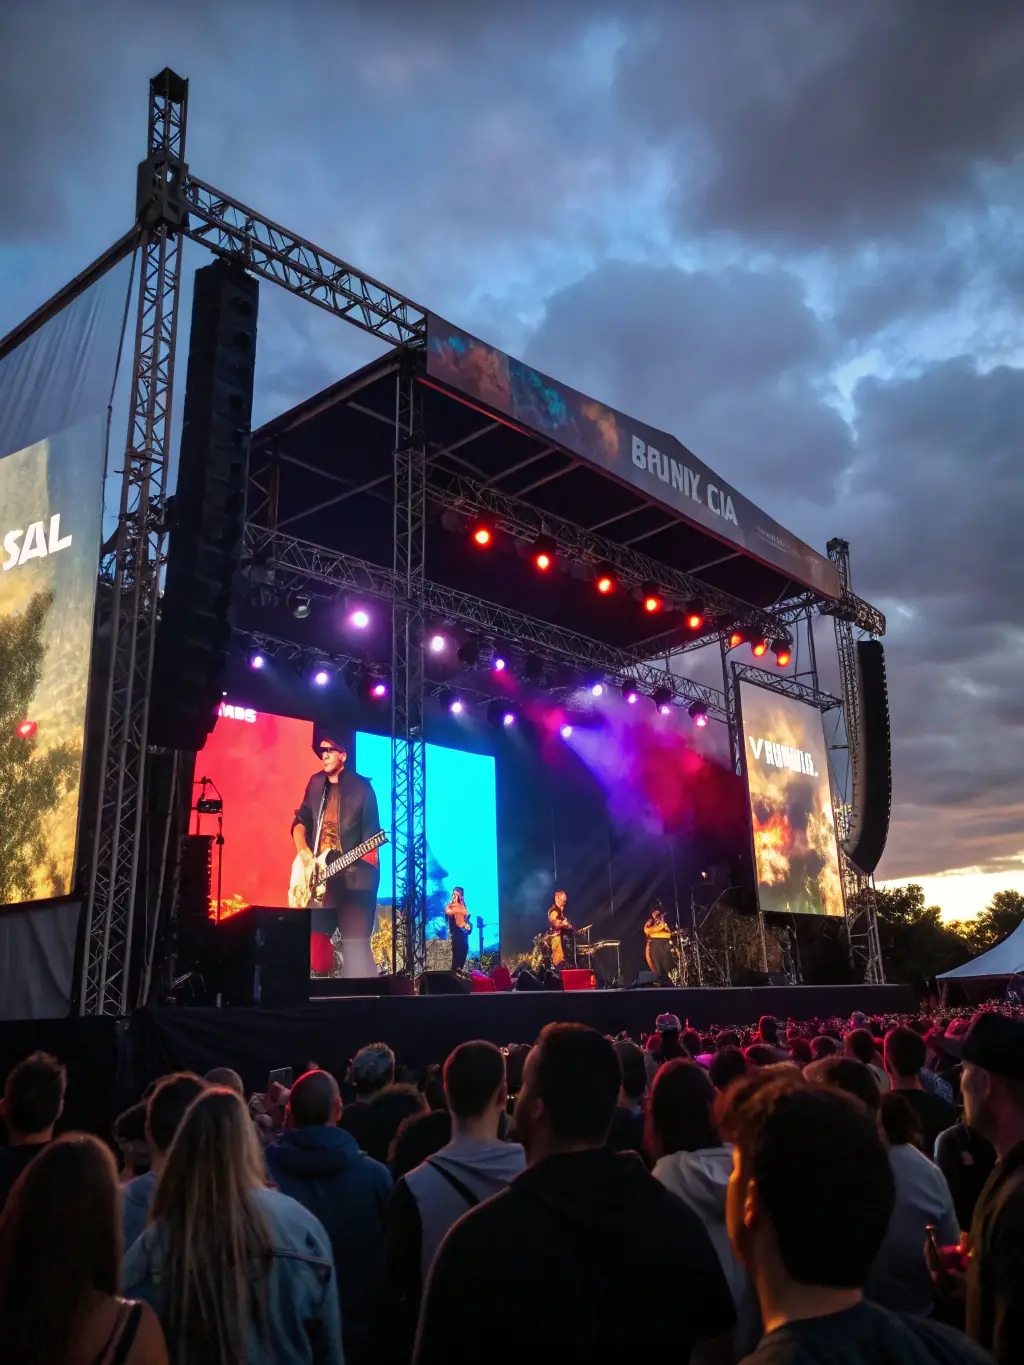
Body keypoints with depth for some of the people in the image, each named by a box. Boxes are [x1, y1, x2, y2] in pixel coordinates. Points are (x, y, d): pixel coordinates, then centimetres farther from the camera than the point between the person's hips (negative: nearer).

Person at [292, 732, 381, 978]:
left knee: (355, 942, -9)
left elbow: (371, 832, -3)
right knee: (314, 937, 2)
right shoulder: (316, 782, 14)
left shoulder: (361, 787, -1)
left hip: (352, 877, -5)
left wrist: (369, 856, -20)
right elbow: (300, 820, 18)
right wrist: (303, 850, 0)